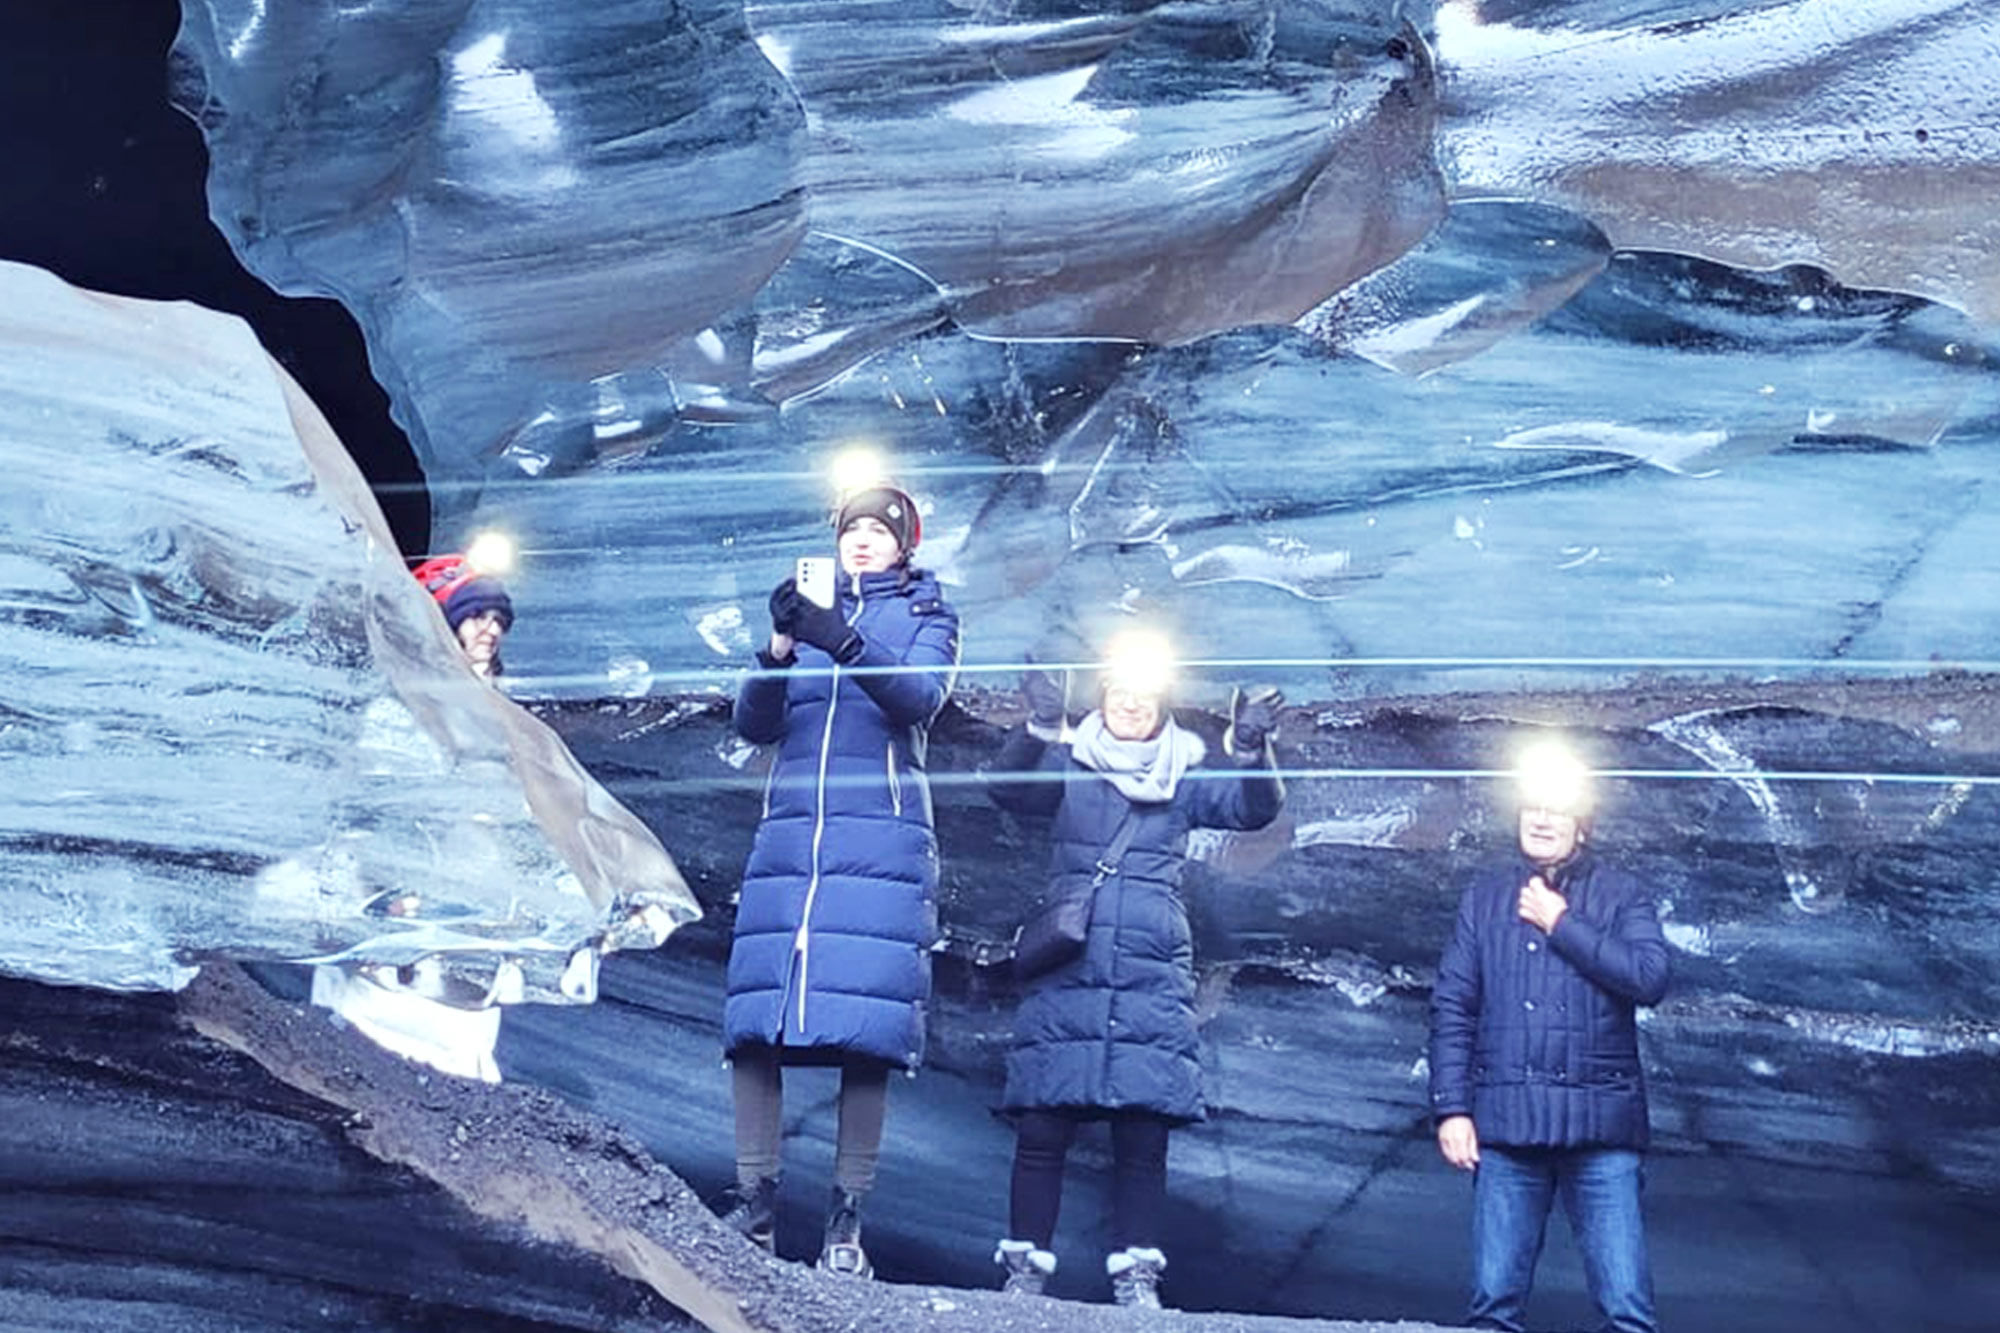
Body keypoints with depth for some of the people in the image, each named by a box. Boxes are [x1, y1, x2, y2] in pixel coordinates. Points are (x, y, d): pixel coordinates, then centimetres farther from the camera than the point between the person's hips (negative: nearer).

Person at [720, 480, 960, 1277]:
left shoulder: (926, 615, 14)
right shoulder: (810, 612, 22)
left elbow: (920, 696, -7)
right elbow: (754, 724, 11)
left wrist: (840, 640, -22)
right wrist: (780, 647, -7)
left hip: (880, 841, -3)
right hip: (790, 834, 3)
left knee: (866, 1029, -11)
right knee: (754, 1021, -7)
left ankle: (846, 1225, -9)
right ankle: (754, 1209, -2)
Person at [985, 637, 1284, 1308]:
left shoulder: (1187, 776, 11)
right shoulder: (1067, 765, 7)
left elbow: (1255, 808, -1)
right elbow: (1007, 786, -10)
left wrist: (1251, 751, -21)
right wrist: (1041, 727, -29)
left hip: (1154, 980, 1)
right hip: (1064, 974, -1)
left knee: (1143, 1137, -1)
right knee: (1041, 1129, -3)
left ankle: (1136, 1275, 7)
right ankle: (1025, 1266, 6)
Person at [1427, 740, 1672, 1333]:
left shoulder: (1621, 895, 5)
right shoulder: (1485, 895, 10)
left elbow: (1650, 977, -12)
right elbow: (1451, 1007, 7)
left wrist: (1561, 925, -9)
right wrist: (1451, 1107, -1)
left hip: (1599, 1124, -2)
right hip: (1505, 1122, 2)